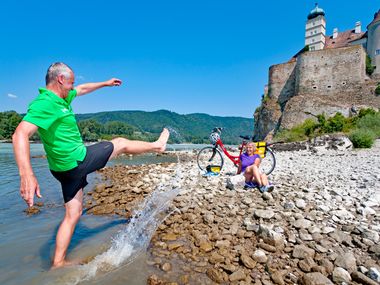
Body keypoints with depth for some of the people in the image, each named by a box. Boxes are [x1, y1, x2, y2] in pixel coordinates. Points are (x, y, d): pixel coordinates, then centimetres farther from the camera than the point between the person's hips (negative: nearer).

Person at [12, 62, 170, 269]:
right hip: (77, 161, -9)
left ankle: (58, 263, 23)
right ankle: (157, 145, 28)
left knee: (73, 214, 14)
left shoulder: (61, 97, 7)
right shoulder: (44, 103, -22)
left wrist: (105, 83, 34)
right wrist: (26, 174, -48)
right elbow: (20, 134, -35)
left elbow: (83, 89, 24)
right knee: (121, 143, 8)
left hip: (67, 168, 9)